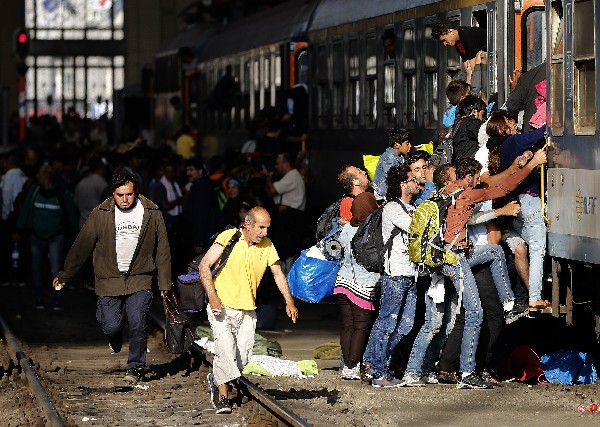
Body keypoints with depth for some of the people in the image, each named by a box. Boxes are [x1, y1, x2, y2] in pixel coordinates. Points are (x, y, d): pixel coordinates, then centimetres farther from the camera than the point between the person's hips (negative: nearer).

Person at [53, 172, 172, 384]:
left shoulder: (152, 213, -1)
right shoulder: (101, 213, -4)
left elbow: (162, 249, 6)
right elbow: (81, 246, 3)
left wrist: (164, 282, 6)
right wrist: (65, 276, 5)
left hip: (140, 279, 0)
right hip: (109, 279, 0)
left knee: (137, 324, -11)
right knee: (111, 326, -5)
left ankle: (136, 367, 7)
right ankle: (116, 339, 32)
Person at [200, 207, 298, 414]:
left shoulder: (267, 245, 4)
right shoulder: (228, 237, -10)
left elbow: (278, 273, 12)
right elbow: (204, 265, -12)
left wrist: (289, 301, -1)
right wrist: (212, 296, -22)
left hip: (247, 310, 4)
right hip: (222, 307, -4)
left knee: (243, 356, -2)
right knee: (225, 347, -21)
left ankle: (216, 379, 26)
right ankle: (222, 395, -12)